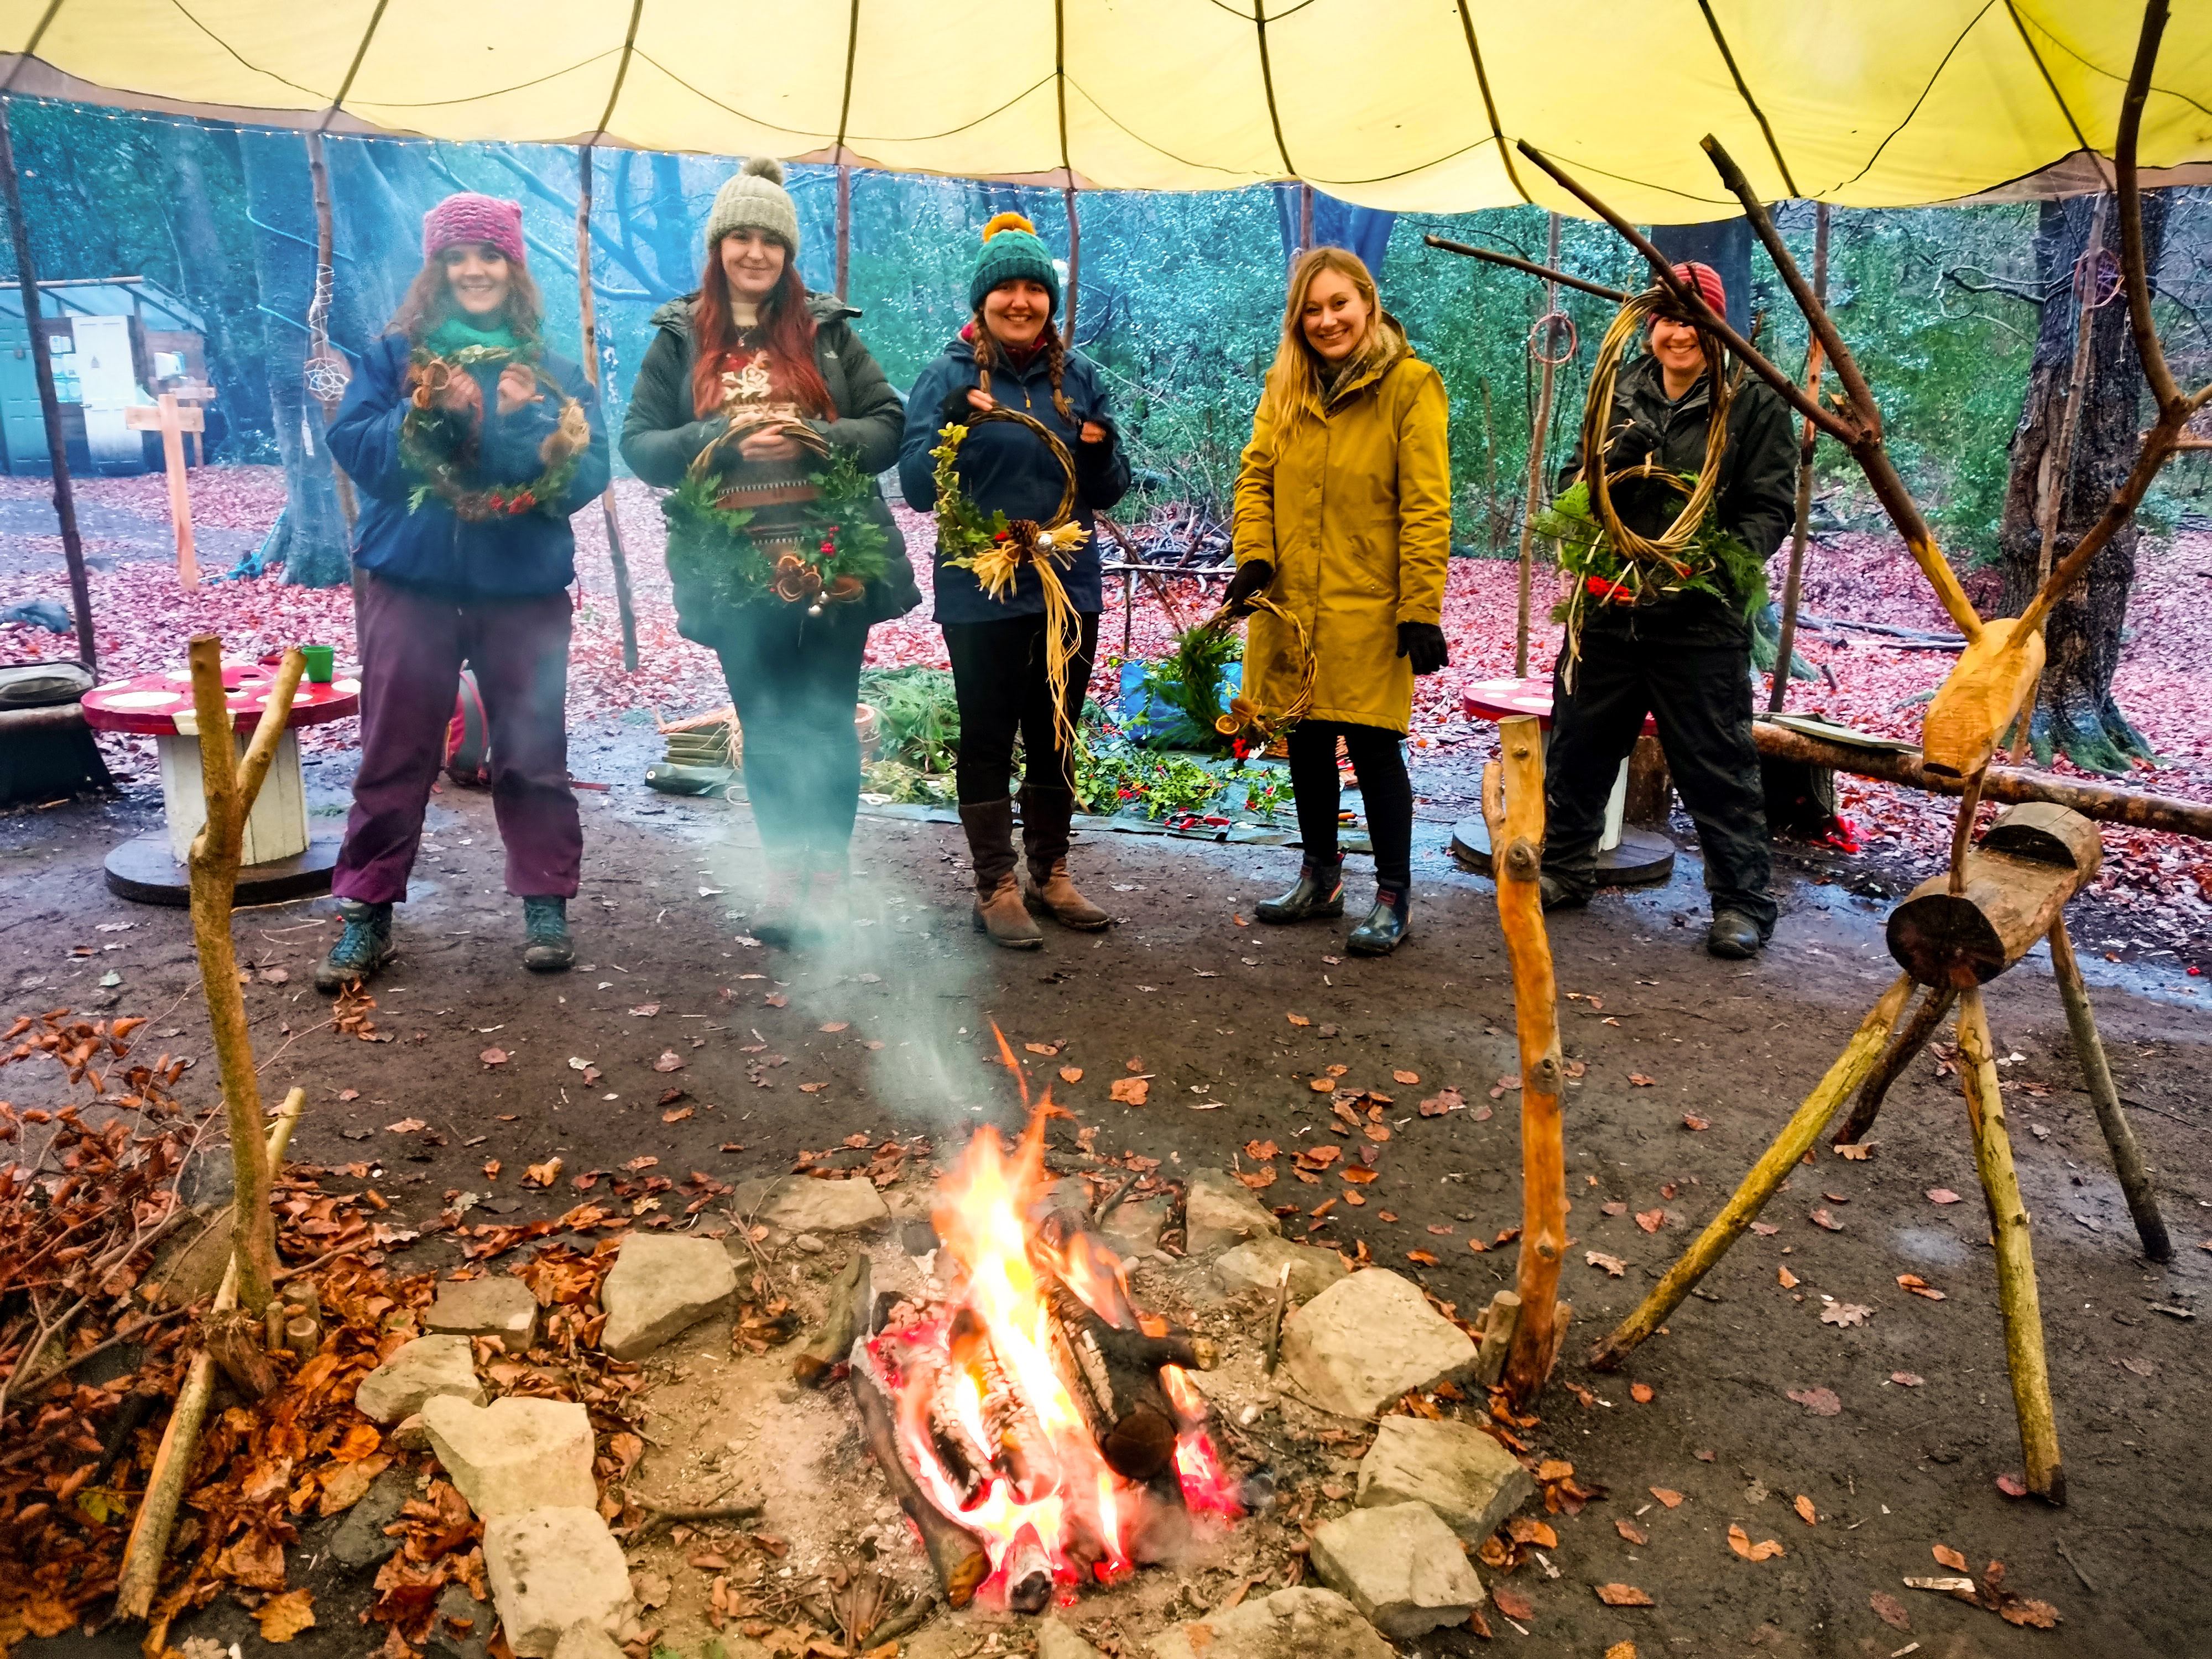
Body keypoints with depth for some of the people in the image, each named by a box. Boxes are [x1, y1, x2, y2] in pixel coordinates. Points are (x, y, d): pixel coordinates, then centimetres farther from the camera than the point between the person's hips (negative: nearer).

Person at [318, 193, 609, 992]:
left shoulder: (553, 369, 6)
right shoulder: (395, 353, 6)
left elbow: (589, 471, -4)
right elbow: (353, 445, -5)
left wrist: (523, 424, -19)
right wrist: (432, 411, -18)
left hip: (525, 588, 0)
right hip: (409, 582, 0)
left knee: (532, 751, 7)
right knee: (395, 753, 5)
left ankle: (546, 903, 18)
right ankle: (367, 912, 14)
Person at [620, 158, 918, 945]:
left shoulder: (826, 330, 7)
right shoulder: (679, 338, 7)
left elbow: (888, 425, 3)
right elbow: (638, 444, 2)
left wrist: (811, 437, -14)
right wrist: (725, 437, -15)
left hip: (833, 559, 0)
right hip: (736, 569, 1)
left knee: (828, 723, 3)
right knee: (766, 727, 8)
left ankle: (828, 874, 14)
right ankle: (783, 874, 21)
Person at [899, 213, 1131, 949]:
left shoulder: (1078, 375, 6)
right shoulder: (950, 375, -4)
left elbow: (1109, 491, 8)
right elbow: (917, 488, -9)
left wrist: (1100, 453, -13)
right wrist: (950, 431, -26)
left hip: (1069, 586, 4)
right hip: (981, 592, -4)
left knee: (1055, 738, 13)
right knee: (988, 741, 3)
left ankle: (1051, 877, 27)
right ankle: (996, 889, 13)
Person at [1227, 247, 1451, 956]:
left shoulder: (1410, 384, -7)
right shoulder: (1285, 386, 9)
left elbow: (1426, 508, -11)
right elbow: (1256, 475, 9)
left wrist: (1421, 609, -15)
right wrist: (1253, 556, -9)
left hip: (1369, 611, -5)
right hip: (1290, 604, 5)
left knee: (1373, 746, 0)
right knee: (1307, 742, 14)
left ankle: (1394, 896, 14)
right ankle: (1320, 877, 32)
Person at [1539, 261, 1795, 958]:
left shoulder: (1752, 400, -1)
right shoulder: (1620, 392, 10)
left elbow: (1770, 505, -4)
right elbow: (1575, 477, 15)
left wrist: (1722, 559, -22)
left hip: (1700, 618, -4)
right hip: (1607, 609, 4)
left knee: (1717, 766, 2)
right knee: (1579, 745, 14)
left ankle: (1742, 902, 14)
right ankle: (1565, 869, 31)